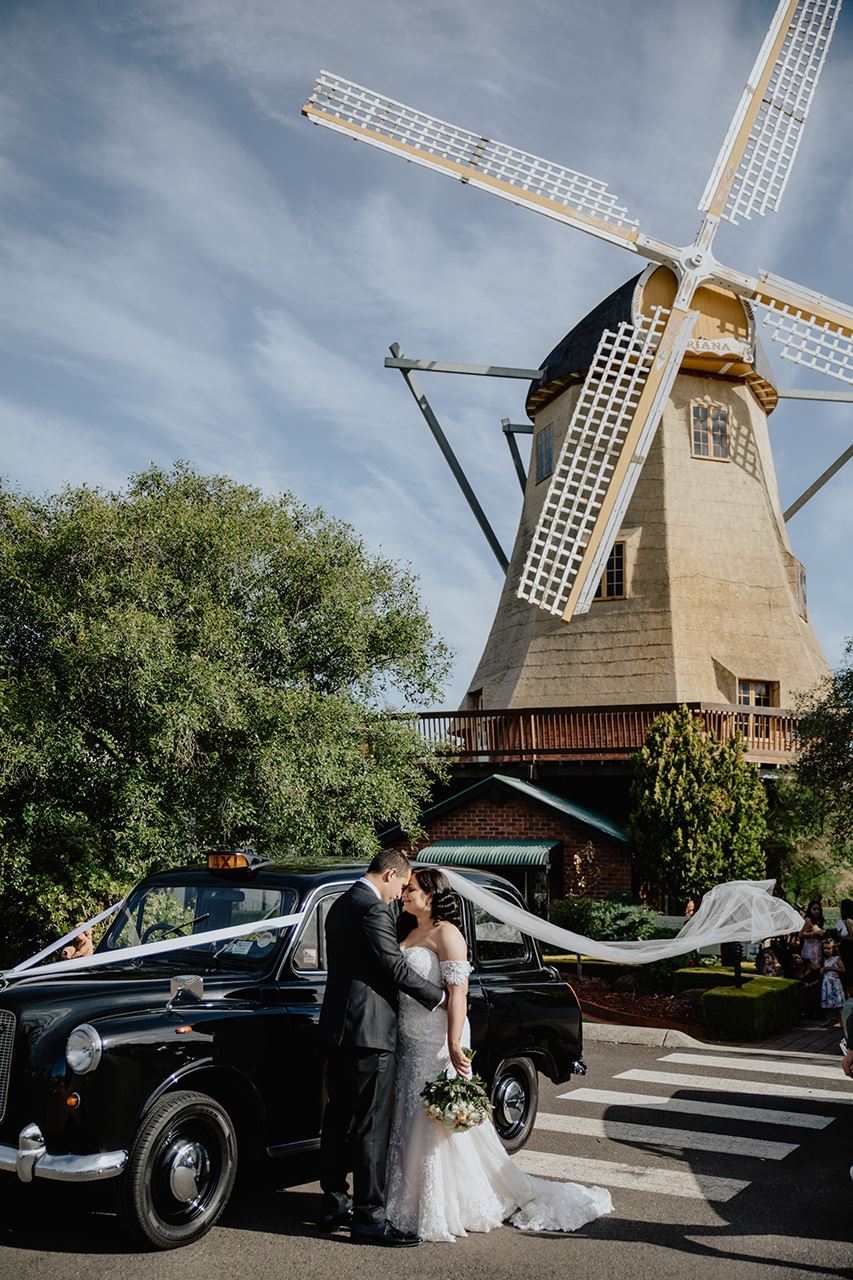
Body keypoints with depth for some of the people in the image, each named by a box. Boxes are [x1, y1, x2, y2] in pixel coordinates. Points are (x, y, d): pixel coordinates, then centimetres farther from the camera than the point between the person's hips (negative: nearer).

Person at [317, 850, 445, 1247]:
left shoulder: (341, 904, 14)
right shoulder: (373, 910, -17)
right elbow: (396, 969, -17)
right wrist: (440, 996, -6)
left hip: (338, 1025, 10)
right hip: (368, 1031, -10)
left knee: (339, 1119, 16)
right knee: (371, 1126, -4)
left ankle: (334, 1204, 25)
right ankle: (368, 1218, 1)